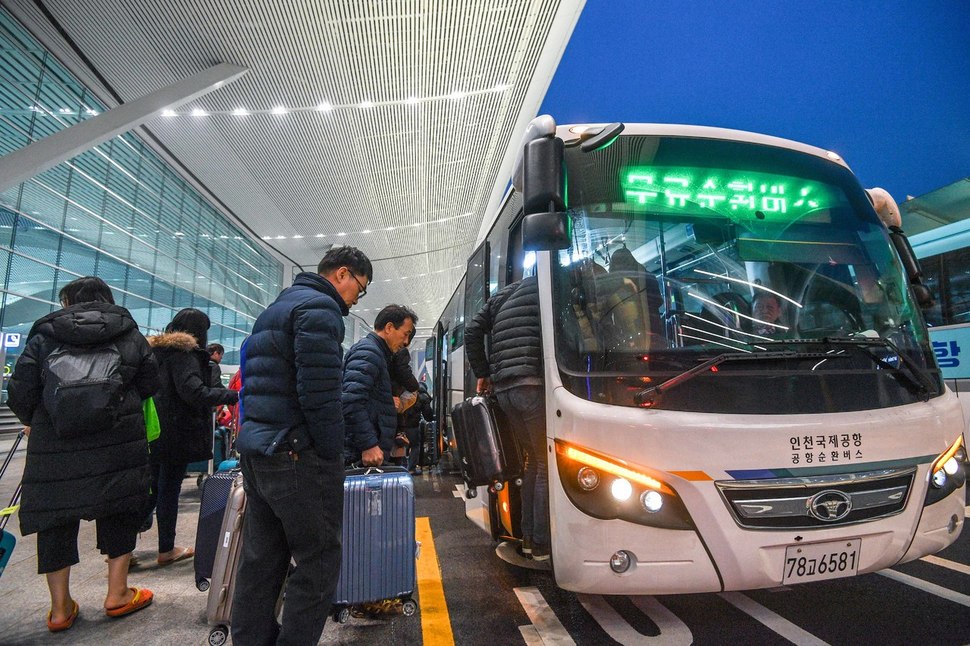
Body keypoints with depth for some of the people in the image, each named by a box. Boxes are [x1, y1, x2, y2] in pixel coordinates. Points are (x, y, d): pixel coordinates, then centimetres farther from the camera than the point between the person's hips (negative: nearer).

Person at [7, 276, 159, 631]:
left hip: (55, 446, 0)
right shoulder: (131, 335, 4)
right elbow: (149, 384, 7)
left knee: (55, 520, 13)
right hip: (119, 444, 1)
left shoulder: (44, 336, 0)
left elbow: (20, 394, 0)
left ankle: (60, 608, 22)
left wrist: (34, 420, 20)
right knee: (119, 512, 13)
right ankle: (117, 594, 21)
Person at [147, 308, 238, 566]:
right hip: (175, 434, -8)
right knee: (169, 489, 2)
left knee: (152, 489, 16)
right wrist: (234, 396, -25)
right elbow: (193, 392, -25)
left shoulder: (154, 349, 14)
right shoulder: (185, 353, -14)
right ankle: (166, 549, 14)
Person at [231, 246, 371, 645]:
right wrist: (332, 455, -12)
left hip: (255, 449, 10)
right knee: (319, 561, 1)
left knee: (261, 560, 16)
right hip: (297, 454, -10)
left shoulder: (278, 307, 21)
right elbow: (320, 391, -20)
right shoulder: (319, 307, -11)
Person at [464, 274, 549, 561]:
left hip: (503, 389, 7)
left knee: (533, 458, 18)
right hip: (534, 385, -7)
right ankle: (541, 543, 5)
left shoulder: (502, 296, 23)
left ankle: (528, 537, 21)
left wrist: (482, 373, 22)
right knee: (546, 463, 1)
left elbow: (472, 331, 19)